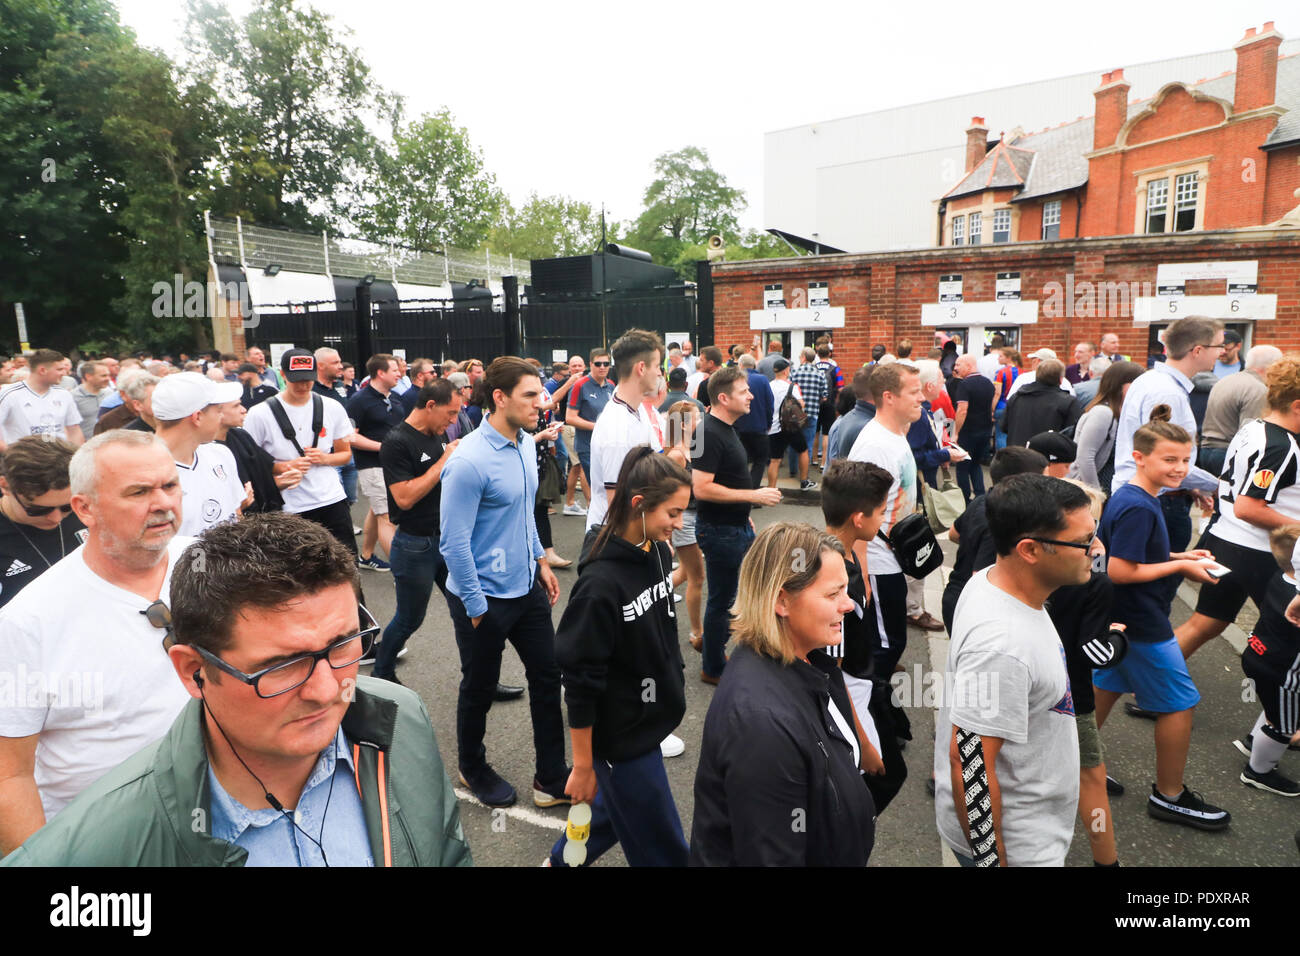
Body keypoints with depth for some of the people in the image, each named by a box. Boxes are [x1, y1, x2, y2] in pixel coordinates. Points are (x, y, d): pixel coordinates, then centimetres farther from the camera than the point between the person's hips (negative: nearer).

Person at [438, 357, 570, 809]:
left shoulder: (526, 444, 1)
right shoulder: (469, 461, -24)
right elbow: (454, 543, -22)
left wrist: (540, 561, 14)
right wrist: (477, 609, -16)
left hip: (526, 587, 8)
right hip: (485, 597, -7)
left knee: (548, 676, 13)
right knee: (480, 688, 14)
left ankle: (552, 779, 28)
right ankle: (473, 769, 40)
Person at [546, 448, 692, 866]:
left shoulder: (658, 552, -5)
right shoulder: (601, 585, -29)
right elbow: (580, 684, -22)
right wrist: (583, 767, -14)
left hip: (652, 720, 8)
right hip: (622, 738, -7)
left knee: (620, 803, 28)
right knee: (662, 849, 11)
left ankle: (562, 859, 53)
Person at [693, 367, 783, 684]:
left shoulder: (727, 428, 10)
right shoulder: (708, 433, -21)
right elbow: (702, 488, -28)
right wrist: (754, 495, -24)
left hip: (737, 526, 9)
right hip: (719, 530, -9)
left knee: (729, 595, 19)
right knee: (721, 600, 4)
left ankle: (716, 648, 36)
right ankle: (714, 669, 20)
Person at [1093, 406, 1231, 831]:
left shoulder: (1126, 497, 5)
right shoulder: (1138, 508, -24)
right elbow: (1120, 570, -27)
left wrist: (1178, 556, 6)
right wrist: (1181, 567, -18)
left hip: (1121, 619, 10)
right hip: (1143, 625, -9)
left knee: (1106, 687, 19)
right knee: (1179, 703, 5)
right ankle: (1169, 796, 20)